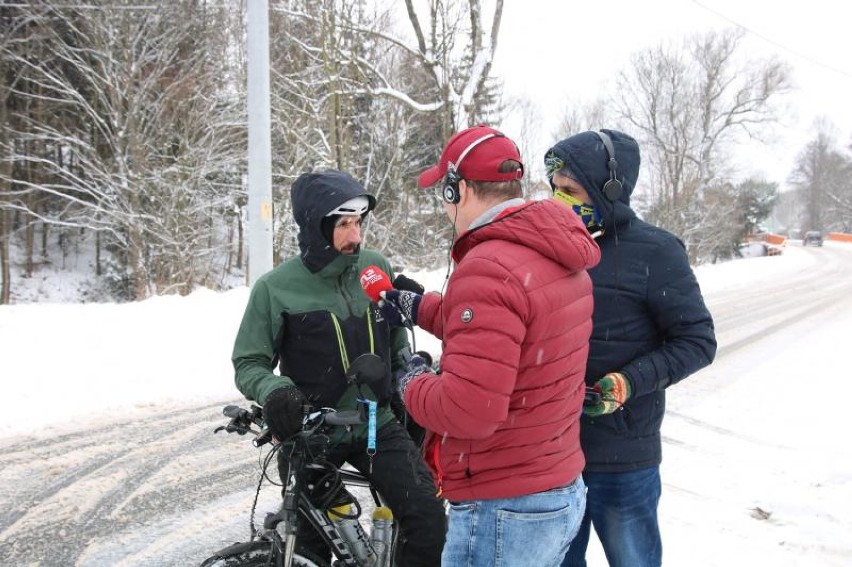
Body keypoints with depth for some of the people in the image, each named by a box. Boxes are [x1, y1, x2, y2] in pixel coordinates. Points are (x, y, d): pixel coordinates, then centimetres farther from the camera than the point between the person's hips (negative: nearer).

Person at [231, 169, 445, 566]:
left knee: (428, 518, -13)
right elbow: (249, 363, -6)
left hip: (377, 424, 2)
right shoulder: (276, 288, -12)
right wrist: (274, 391, -25)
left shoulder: (376, 268, -2)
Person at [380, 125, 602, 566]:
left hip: (503, 512, -9)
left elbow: (467, 410, -29)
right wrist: (419, 308, 25)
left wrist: (413, 386, -9)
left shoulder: (488, 269, -24)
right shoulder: (558, 257, 6)